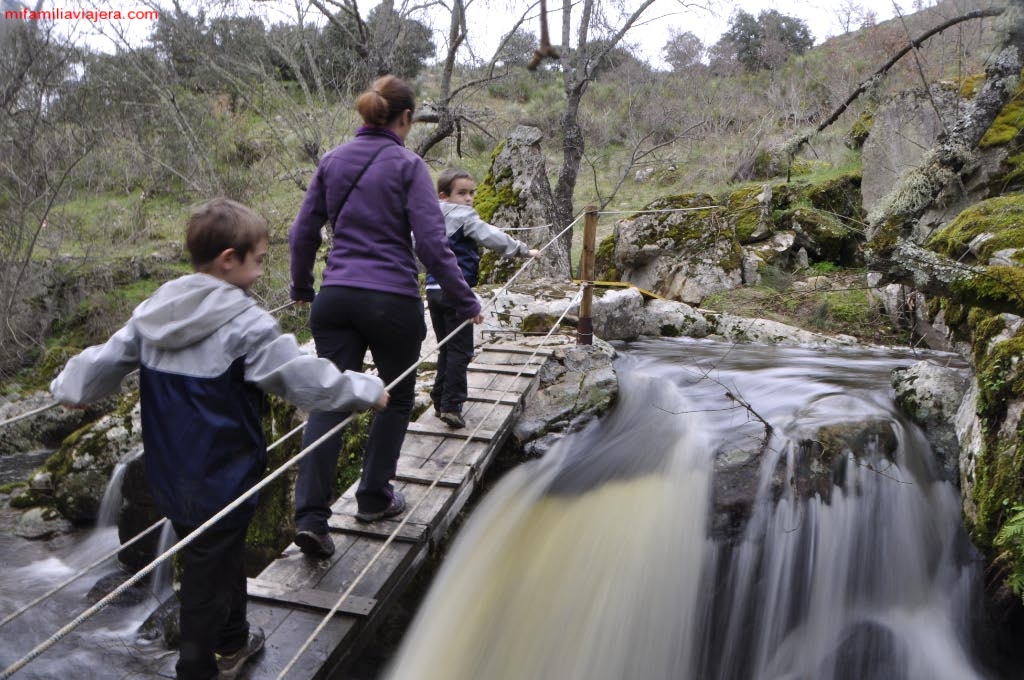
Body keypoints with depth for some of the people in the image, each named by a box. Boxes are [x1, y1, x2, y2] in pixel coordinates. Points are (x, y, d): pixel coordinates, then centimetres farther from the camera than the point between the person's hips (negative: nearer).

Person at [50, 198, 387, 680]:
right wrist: (368, 390, -7)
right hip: (220, 485, -8)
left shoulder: (151, 313, 0)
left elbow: (103, 360, 11)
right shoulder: (245, 324, -22)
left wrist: (68, 387, 31)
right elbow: (306, 379, -21)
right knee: (208, 580, 9)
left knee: (224, 556, 26)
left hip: (169, 478, 8)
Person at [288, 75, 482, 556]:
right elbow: (432, 244, -12)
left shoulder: (332, 161, 9)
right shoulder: (407, 165, -6)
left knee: (329, 401, 6)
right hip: (393, 301, -4)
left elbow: (302, 232, 12)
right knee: (396, 398, 16)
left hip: (335, 299, 4)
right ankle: (374, 499, 25)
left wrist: (301, 288, 26)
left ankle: (310, 516, -1)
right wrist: (465, 302, -5)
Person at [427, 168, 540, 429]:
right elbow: (494, 238, -11)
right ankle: (451, 406, -4)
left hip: (434, 289, 8)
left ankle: (440, 401, 18)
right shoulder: (464, 217, -9)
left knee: (445, 348, 15)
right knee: (460, 350, -2)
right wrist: (526, 251, -2)